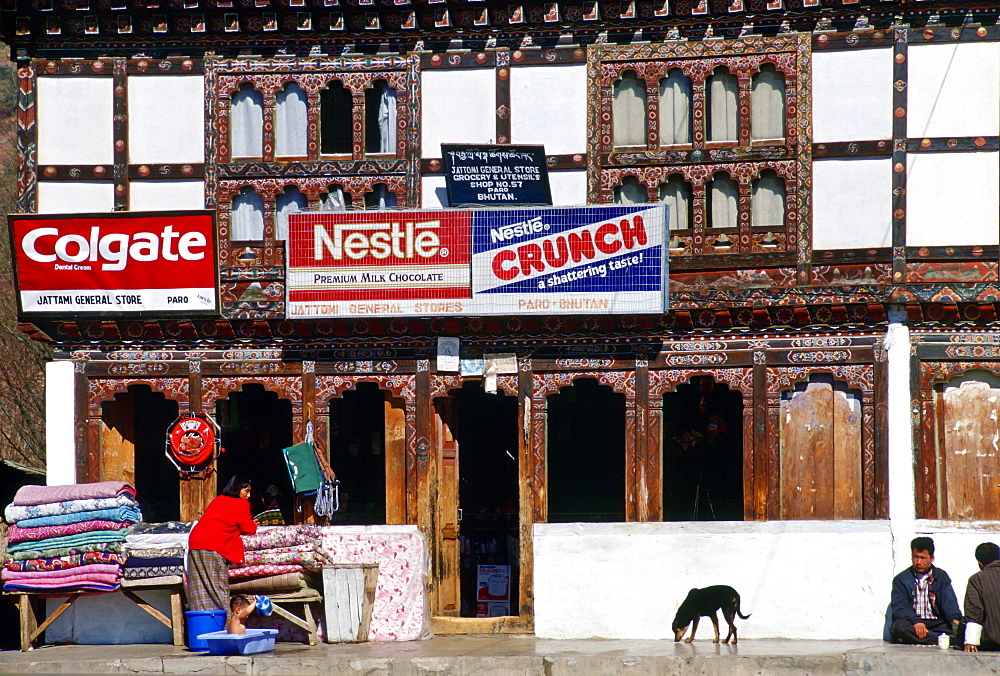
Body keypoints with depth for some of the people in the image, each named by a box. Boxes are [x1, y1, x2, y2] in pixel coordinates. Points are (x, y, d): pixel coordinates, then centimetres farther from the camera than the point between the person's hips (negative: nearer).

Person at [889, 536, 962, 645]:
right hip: (912, 625, -1)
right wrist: (915, 622, -24)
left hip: (937, 624, 1)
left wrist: (954, 620, -21)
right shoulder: (901, 579, 10)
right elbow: (899, 608, -4)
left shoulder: (941, 576, 16)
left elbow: (949, 602, 2)